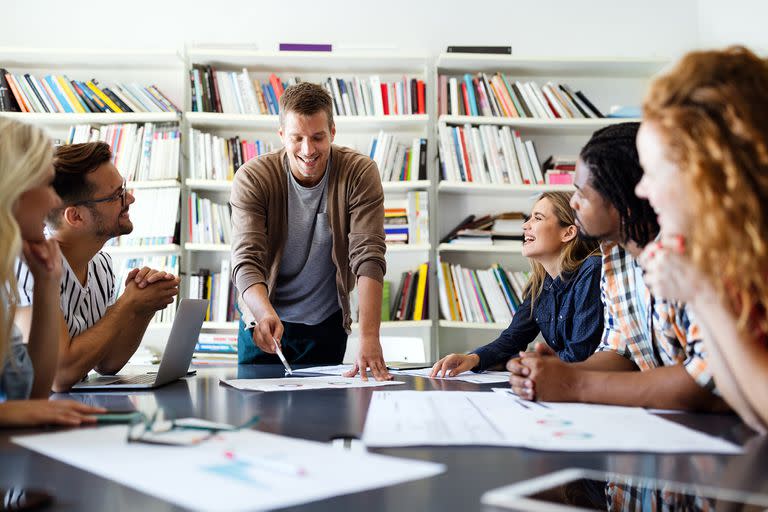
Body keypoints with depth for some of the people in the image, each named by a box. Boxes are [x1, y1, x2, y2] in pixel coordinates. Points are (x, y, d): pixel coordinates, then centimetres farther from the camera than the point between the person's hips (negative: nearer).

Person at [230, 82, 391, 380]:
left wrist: (369, 338, -36)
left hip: (328, 324, 0)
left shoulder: (360, 174, -16)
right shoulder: (251, 179, -17)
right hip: (264, 322, 0)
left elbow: (369, 258, -24)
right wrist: (266, 315, -45)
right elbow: (246, 261, -24)